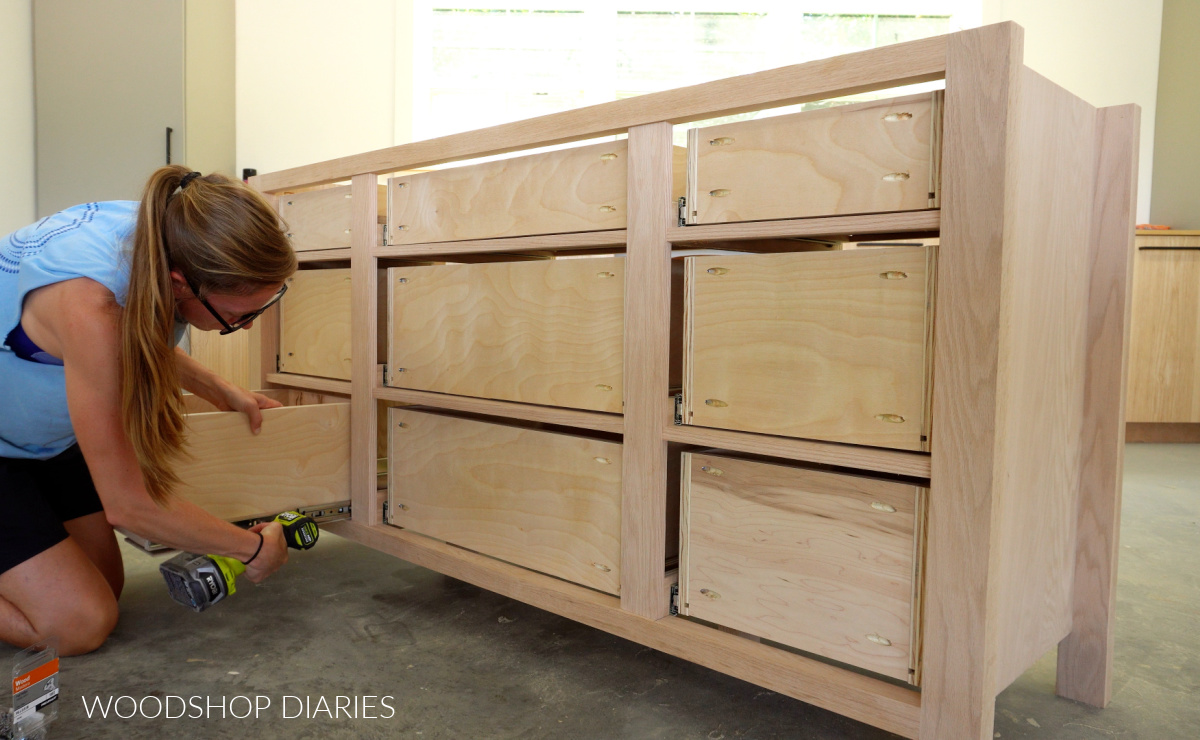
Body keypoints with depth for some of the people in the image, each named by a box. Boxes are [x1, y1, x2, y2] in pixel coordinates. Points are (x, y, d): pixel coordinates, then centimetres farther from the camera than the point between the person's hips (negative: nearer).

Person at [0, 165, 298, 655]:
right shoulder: (89, 304, -41)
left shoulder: (164, 235, -19)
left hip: (46, 432, 7)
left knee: (105, 588, 8)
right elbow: (128, 504, -31)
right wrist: (253, 547, -19)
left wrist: (222, 392, -2)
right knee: (81, 627, -11)